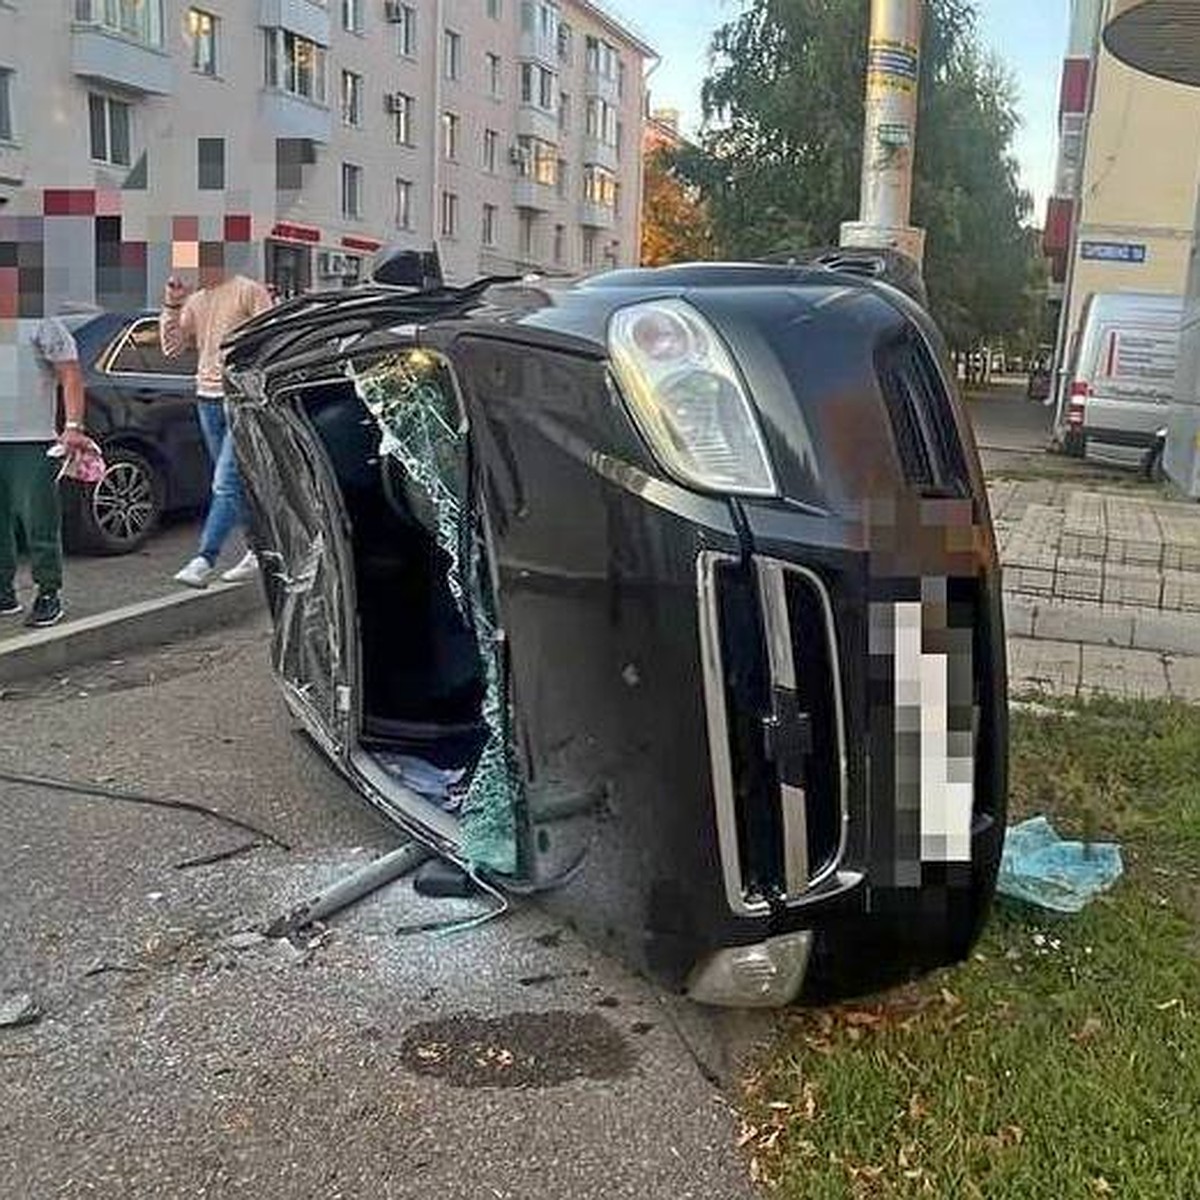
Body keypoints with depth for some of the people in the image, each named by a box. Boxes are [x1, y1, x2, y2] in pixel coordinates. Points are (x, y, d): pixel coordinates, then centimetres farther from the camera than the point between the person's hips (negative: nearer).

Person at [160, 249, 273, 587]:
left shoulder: (250, 292, -4)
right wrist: (171, 307, 0)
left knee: (226, 483, -12)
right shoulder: (195, 301, 16)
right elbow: (172, 348, 12)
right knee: (237, 482, 12)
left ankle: (204, 560, -16)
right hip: (207, 398, 7)